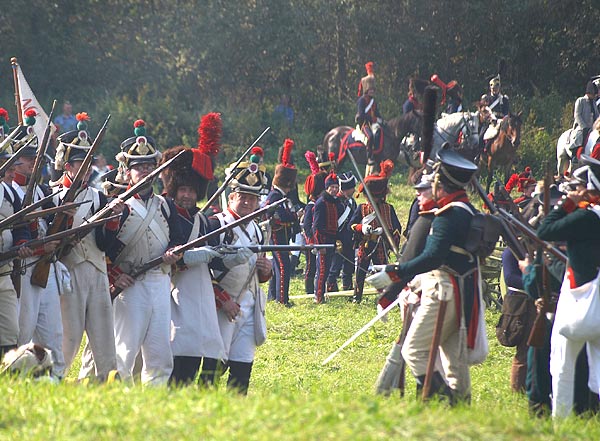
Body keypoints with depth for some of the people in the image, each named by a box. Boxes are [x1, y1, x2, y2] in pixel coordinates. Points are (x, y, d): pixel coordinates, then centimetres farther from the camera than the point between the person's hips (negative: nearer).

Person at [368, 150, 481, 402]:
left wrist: (393, 274, -24)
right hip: (463, 296, 10)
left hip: (444, 293, -10)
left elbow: (433, 257, -25)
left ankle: (442, 399, -17)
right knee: (454, 355, 13)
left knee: (414, 351, -9)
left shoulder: (449, 215, -16)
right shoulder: (468, 211, 15)